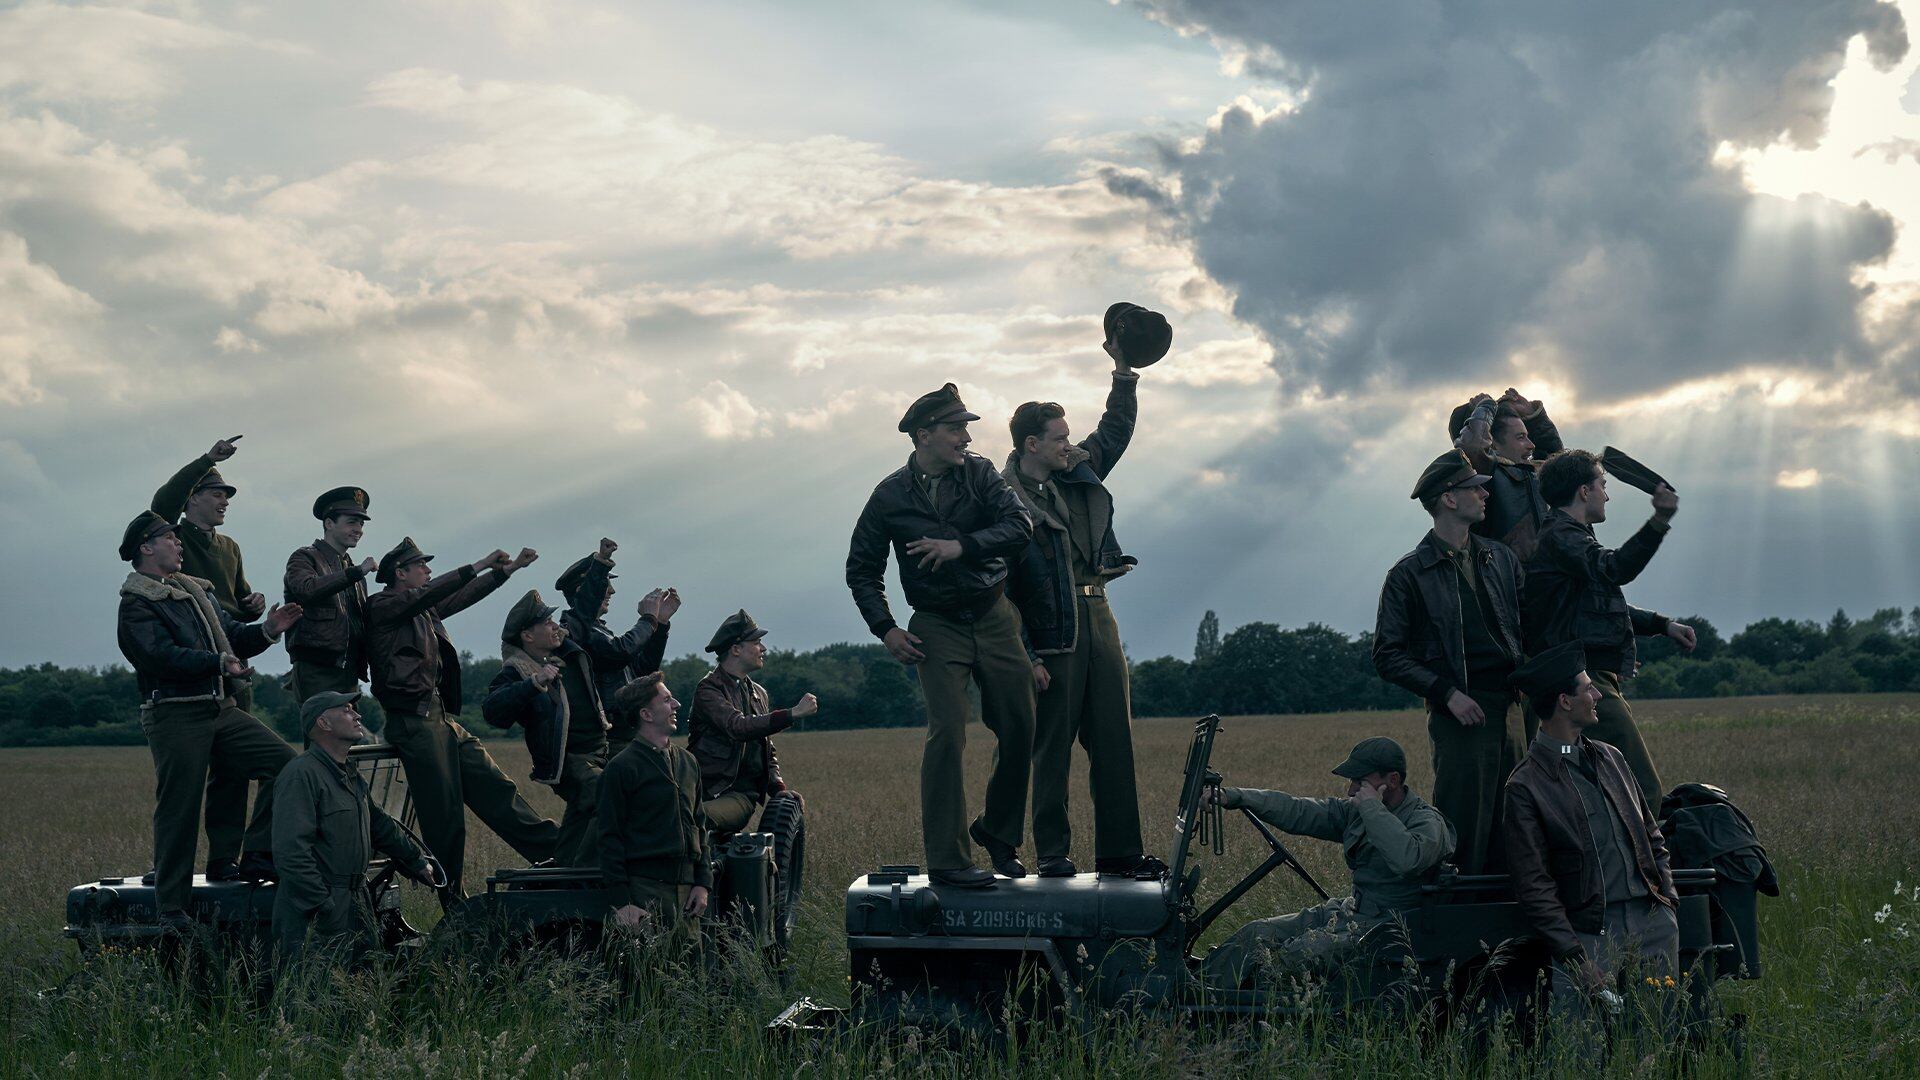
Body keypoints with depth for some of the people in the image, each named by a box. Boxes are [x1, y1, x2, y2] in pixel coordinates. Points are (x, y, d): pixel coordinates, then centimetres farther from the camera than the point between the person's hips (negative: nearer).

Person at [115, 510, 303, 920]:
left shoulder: (195, 591, 22)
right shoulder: (135, 604, -5)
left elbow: (232, 635, 19)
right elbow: (162, 656, -19)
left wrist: (266, 631, 0)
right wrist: (218, 663, -29)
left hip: (221, 710, 8)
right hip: (175, 715, -7)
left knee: (283, 760, -6)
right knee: (179, 811, -5)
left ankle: (257, 858, 0)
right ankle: (171, 911, 3)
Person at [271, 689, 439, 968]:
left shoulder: (350, 776, 16)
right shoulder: (301, 775, -15)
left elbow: (379, 825, 32)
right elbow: (291, 853, -22)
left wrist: (417, 862, 37)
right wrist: (324, 908, -23)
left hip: (356, 910, 9)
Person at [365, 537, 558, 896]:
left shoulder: (424, 610, 19)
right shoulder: (382, 606, -5)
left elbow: (461, 596, 29)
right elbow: (432, 593, -18)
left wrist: (508, 568, 27)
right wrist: (480, 565, -17)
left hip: (443, 718, 9)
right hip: (414, 720, -9)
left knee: (493, 786, 7)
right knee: (443, 812, -7)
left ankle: (552, 848, 7)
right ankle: (452, 900, -1)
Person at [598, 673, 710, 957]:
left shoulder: (687, 763, 16)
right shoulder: (622, 767, -5)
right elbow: (610, 838, -6)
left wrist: (702, 883, 10)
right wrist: (621, 901, -12)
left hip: (685, 890, 6)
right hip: (645, 890, -6)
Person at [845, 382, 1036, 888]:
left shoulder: (979, 473, 1)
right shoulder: (890, 496, -3)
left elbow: (1020, 525, -12)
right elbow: (862, 569, 6)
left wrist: (963, 546, -24)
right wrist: (885, 629, -5)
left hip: (995, 615, 3)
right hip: (938, 627, -3)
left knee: (1020, 728, 3)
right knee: (947, 731, -16)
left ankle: (997, 829, 27)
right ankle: (947, 860, -13)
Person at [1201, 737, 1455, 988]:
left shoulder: (1427, 821, -12)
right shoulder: (1355, 812, 10)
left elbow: (1407, 859, -35)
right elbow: (1296, 811, 5)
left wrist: (1371, 806, -23)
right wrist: (1231, 797, -5)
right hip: (1352, 910, 8)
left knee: (1303, 952, -29)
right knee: (1257, 934, -7)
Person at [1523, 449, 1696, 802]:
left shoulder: (1569, 535, 24)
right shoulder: (1559, 536, -11)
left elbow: (1608, 604, 33)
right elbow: (1614, 569, -30)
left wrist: (1662, 624, 22)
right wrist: (1658, 522, -41)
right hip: (1585, 683, -11)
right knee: (1643, 791, -16)